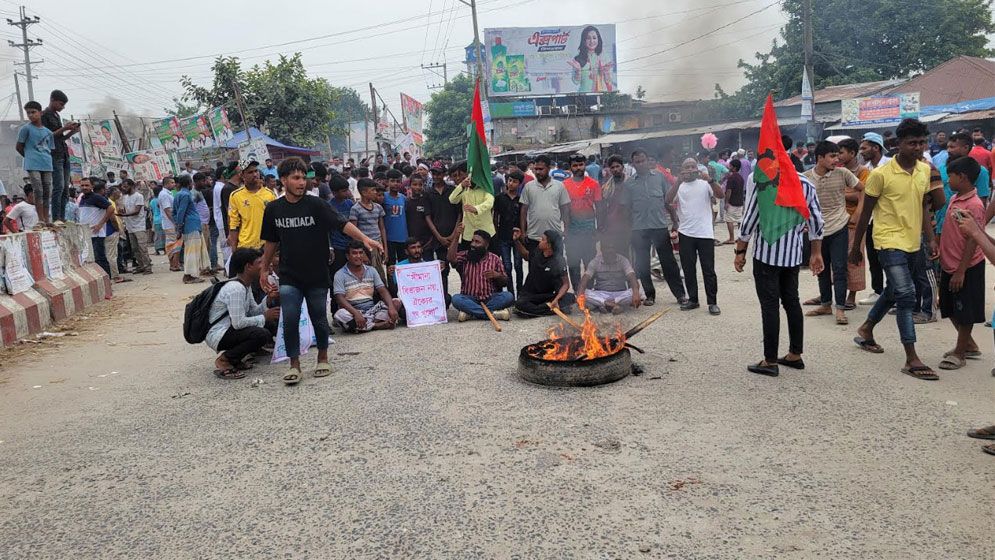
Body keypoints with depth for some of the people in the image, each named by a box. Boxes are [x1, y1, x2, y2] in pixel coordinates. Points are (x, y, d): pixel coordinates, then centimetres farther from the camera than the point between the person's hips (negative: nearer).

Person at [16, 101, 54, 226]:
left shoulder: (48, 132, 12)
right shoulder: (25, 128, 0)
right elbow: (18, 147, 4)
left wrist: (46, 158, 5)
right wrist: (30, 157, 8)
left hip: (47, 165, 4)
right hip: (33, 165, -4)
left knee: (47, 192, 5)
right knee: (38, 191, -9)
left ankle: (46, 219, 10)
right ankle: (40, 219, -6)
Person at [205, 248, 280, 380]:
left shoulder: (246, 285, 8)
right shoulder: (235, 288, -22)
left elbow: (253, 311, 10)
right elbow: (238, 322, -27)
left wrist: (269, 300, -6)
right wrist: (265, 317, -15)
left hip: (229, 328, 10)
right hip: (217, 335, -10)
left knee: (270, 325, 10)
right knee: (262, 334, -27)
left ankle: (235, 359, 11)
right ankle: (224, 360, -10)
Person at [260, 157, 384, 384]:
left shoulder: (315, 204, -8)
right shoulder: (273, 209, 1)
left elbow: (342, 224, -19)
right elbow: (271, 242, 13)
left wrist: (364, 239, -35)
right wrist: (263, 271, 15)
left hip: (316, 275, -1)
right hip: (289, 277, 1)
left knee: (319, 319, 8)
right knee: (290, 320, -5)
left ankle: (323, 359, 29)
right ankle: (294, 365, 10)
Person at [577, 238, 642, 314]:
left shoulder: (623, 260, -3)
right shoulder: (595, 262, -2)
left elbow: (632, 277, -19)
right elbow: (585, 278, -15)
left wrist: (636, 293, -40)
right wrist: (580, 293, -37)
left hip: (620, 295, 0)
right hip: (600, 295, 0)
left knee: (632, 292, -32)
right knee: (585, 293, -31)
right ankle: (615, 306, -38)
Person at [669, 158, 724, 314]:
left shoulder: (705, 184, 4)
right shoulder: (679, 187, 8)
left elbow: (721, 195, -10)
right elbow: (668, 201, -10)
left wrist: (710, 180, -22)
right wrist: (679, 181, -18)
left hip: (705, 233, -2)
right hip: (686, 234, 2)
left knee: (708, 269, 1)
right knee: (688, 269, 9)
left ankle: (712, 302, 8)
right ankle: (693, 300, 21)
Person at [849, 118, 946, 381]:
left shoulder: (925, 170, 5)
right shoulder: (881, 174, -14)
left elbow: (923, 207, 15)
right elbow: (866, 212, -7)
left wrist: (930, 238, 8)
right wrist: (856, 247, -2)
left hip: (912, 242, 7)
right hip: (889, 241, -7)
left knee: (893, 292, 19)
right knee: (906, 295, -13)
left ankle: (866, 330, 42)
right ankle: (912, 359, -10)